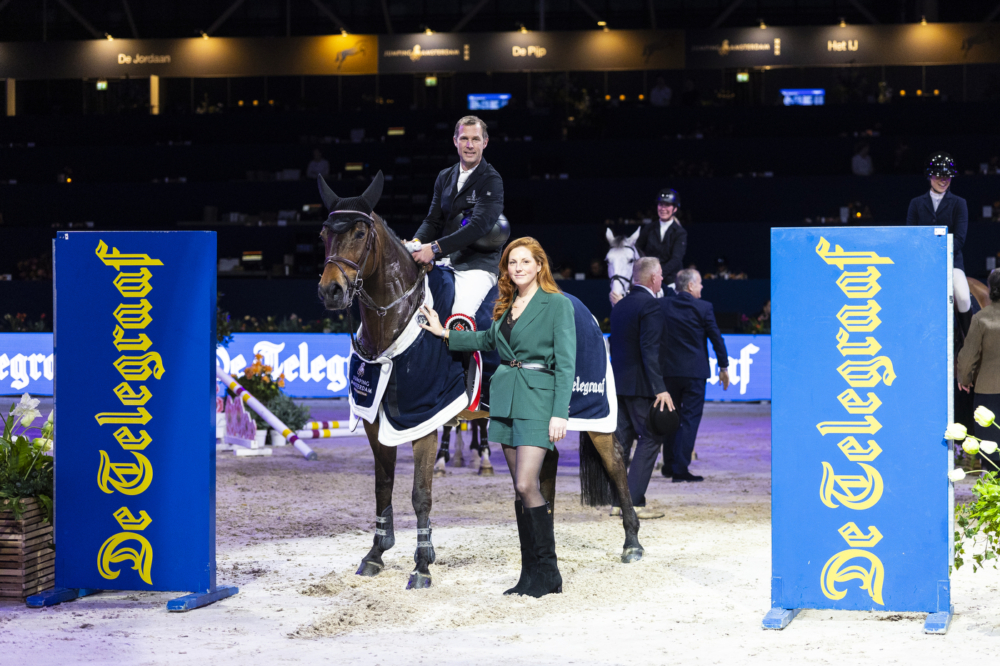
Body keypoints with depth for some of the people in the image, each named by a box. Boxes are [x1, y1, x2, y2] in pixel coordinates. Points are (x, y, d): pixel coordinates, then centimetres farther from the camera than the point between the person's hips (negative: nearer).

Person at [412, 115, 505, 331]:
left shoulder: (491, 181, -7)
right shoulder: (445, 177, 15)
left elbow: (479, 225, -19)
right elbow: (433, 220, 15)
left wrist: (436, 248, -25)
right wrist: (418, 242, -9)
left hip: (479, 262, -7)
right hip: (446, 260, 7)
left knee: (461, 314, -29)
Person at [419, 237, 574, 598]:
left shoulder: (558, 304, -5)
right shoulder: (506, 305, 14)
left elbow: (566, 362, -9)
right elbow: (488, 340, 32)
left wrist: (560, 413, -15)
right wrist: (446, 334, 24)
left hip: (538, 396, -7)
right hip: (505, 396, 7)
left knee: (526, 484, -15)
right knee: (520, 488, 7)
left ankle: (548, 573, -5)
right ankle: (531, 572, 11)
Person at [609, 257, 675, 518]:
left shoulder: (620, 306, 14)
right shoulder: (650, 306, -13)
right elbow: (650, 350, -20)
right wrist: (660, 388, -21)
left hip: (619, 382, 8)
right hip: (640, 385, -8)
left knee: (621, 439, 11)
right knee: (650, 440, -3)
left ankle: (617, 500, 12)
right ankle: (634, 501, -8)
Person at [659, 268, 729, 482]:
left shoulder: (662, 306, 0)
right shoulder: (703, 308, -9)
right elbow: (716, 338, -4)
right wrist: (724, 367, 6)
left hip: (668, 370, 4)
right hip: (694, 372, -4)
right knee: (690, 419, 0)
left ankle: (669, 463, 25)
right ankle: (680, 469, -5)